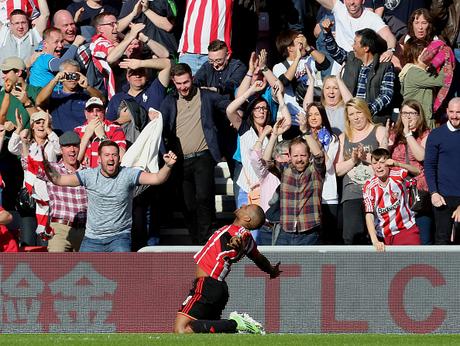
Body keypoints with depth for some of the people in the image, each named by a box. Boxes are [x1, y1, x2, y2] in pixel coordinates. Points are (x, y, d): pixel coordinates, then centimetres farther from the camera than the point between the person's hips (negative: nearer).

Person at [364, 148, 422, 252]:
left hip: (406, 229, -1)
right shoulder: (369, 187, -10)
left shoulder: (396, 175, -8)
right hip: (383, 235, 1)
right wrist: (375, 241, -28)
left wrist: (397, 164, -42)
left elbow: (416, 172, -26)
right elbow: (369, 215, -16)